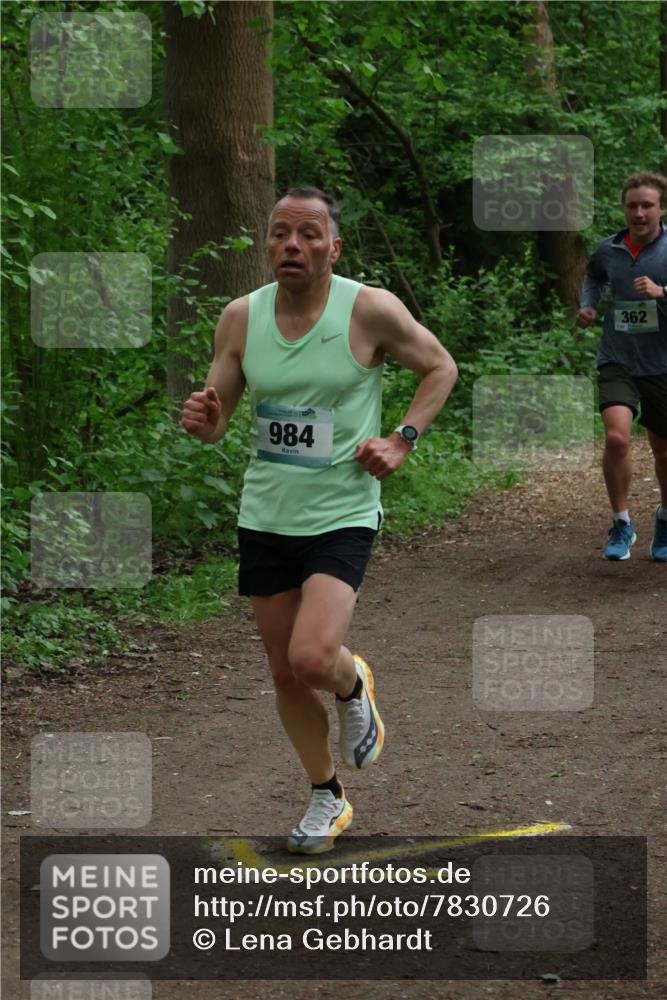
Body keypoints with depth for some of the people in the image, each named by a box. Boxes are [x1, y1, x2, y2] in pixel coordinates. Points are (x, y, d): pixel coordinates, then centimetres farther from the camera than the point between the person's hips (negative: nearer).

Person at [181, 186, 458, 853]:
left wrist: (401, 442, -8)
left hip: (342, 516, -4)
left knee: (312, 658, -21)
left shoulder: (371, 311, -12)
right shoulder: (240, 318, -2)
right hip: (265, 516, 4)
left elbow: (440, 368, 4)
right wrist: (202, 421, -18)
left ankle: (353, 686, 16)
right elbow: (215, 420, 6)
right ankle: (327, 798, 30)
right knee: (285, 673, 10)